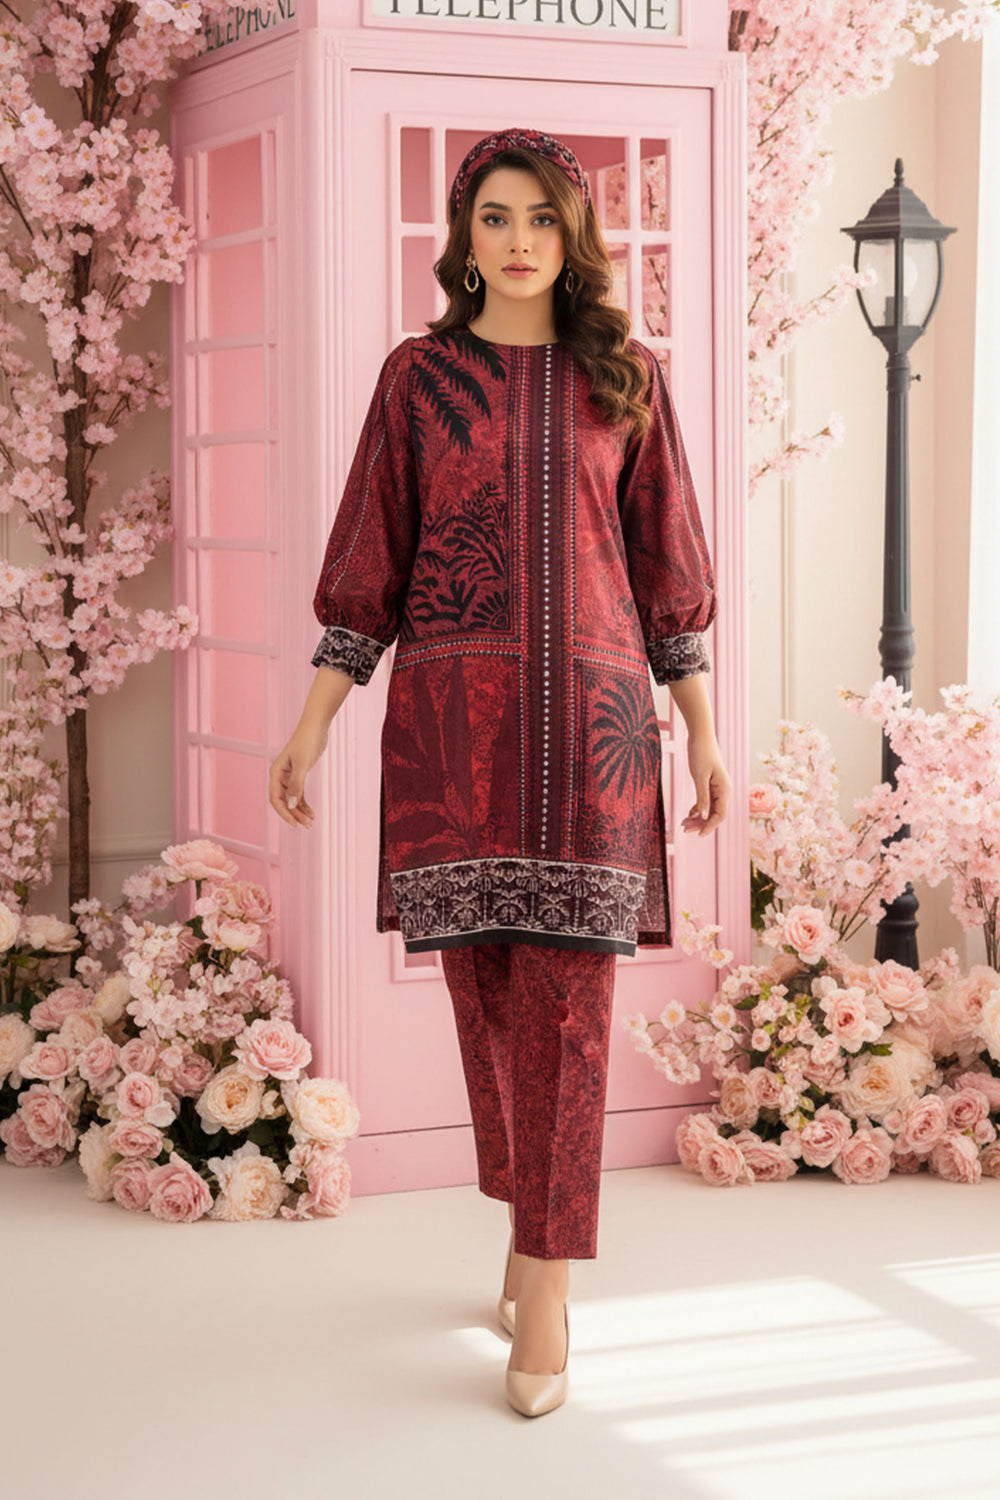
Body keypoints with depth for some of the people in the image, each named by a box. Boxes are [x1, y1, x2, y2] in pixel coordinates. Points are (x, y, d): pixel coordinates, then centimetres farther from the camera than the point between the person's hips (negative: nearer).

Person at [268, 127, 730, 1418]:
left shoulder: (625, 378, 9)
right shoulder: (418, 376, 8)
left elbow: (666, 563, 10)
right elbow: (369, 562, 8)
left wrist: (702, 727, 8)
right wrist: (313, 722, 2)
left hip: (590, 710, -1)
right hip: (453, 709, 1)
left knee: (568, 992, -6)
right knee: (485, 979, 4)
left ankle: (545, 1296, -4)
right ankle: (535, 1223, 25)